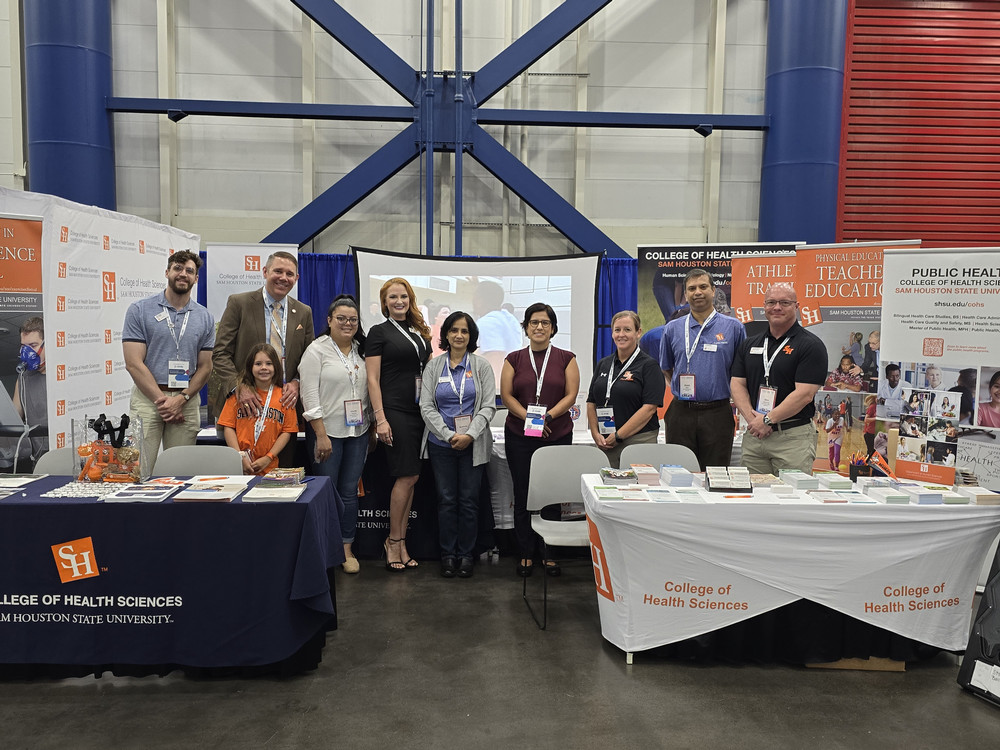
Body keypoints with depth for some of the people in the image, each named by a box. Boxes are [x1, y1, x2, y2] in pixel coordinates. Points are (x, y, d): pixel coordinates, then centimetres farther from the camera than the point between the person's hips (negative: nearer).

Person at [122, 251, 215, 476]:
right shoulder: (139, 310, 2)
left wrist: (181, 399, -7)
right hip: (148, 397, -2)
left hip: (187, 400, 2)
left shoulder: (205, 318, 10)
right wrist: (162, 400, -11)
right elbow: (134, 363, -5)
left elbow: (205, 366, 8)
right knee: (139, 471, -6)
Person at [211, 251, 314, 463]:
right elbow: (220, 353, -2)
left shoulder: (304, 313, 11)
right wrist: (239, 386, -16)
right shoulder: (239, 303, 1)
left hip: (285, 403, 3)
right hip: (244, 404, -3)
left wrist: (296, 383, -6)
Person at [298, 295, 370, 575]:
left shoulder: (360, 351, 11)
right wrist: (321, 435, -16)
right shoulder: (317, 350, -5)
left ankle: (347, 550, 18)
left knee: (350, 492, 9)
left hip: (357, 433, 5)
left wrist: (370, 428, 10)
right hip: (326, 432, -5)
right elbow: (309, 394, -11)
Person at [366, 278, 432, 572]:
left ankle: (400, 542, 16)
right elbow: (373, 379, -6)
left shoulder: (420, 332, 16)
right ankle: (393, 541, 7)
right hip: (395, 411, -6)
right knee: (408, 475, -8)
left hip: (419, 412, 6)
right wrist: (380, 419, -14)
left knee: (409, 477, 7)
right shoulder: (379, 332, -1)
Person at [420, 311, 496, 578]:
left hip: (472, 444, -1)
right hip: (441, 443, 1)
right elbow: (426, 407, 0)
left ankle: (466, 555, 17)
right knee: (446, 500, 6)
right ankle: (447, 554, 18)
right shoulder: (433, 366, 4)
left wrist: (469, 435, -13)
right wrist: (449, 435, -10)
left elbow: (489, 406, -2)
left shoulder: (481, 366, 2)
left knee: (469, 500, 3)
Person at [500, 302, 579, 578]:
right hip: (520, 436, 1)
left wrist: (548, 415, -15)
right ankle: (526, 553, 15)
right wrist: (528, 417, -13)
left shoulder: (566, 358, 6)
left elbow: (571, 394, -1)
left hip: (557, 435, 0)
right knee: (523, 495, 4)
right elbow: (506, 394, 2)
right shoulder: (514, 359, 8)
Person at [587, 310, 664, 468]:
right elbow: (591, 403, 15)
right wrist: (596, 434, 0)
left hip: (638, 441, -4)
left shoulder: (648, 365, -3)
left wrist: (618, 435, -12)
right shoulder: (603, 365, 15)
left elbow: (649, 408, -11)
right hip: (604, 443, 5)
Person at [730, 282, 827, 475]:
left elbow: (804, 394, -12)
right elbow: (738, 384, 7)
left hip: (793, 437, -4)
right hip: (753, 436, 5)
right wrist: (752, 418, -9)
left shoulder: (810, 345, -4)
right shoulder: (750, 344, 13)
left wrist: (767, 420, -14)